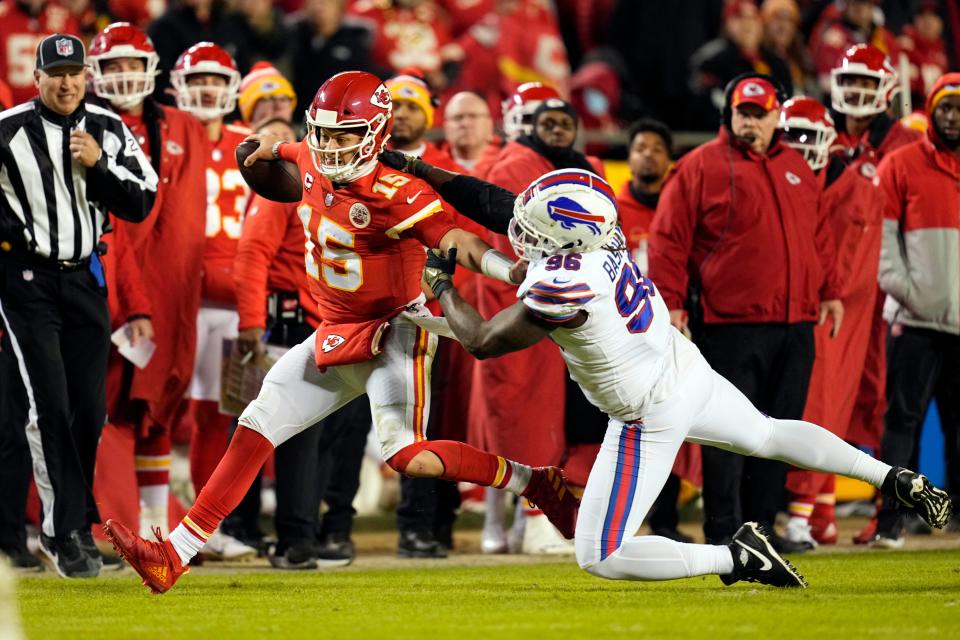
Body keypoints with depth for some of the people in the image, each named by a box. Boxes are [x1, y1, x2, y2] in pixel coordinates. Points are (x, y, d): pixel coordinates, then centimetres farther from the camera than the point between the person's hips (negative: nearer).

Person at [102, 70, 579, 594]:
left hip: (394, 332, -8)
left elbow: (456, 241, -33)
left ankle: (535, 483, -5)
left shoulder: (394, 194, -22)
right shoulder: (313, 165, -1)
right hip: (335, 338, 8)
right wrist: (274, 148, 44)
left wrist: (512, 272, -49)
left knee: (406, 456, -23)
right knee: (257, 427, 6)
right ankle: (173, 557, 9)